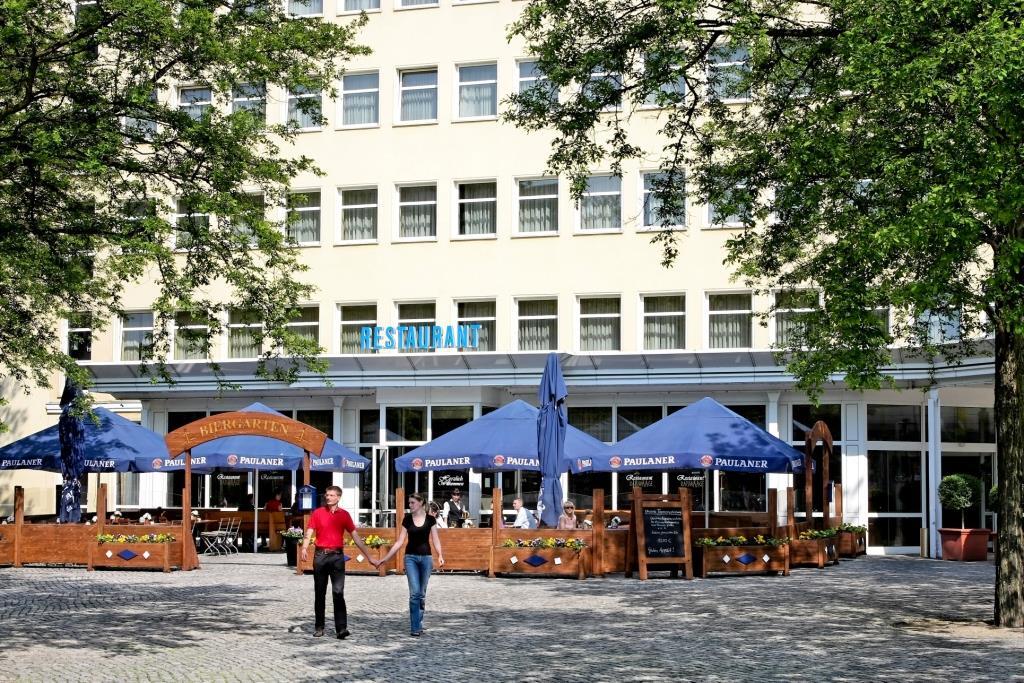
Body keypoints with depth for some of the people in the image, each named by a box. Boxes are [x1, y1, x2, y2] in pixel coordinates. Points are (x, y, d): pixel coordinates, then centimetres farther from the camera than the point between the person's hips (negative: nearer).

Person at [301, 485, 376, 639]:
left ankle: (341, 628, -12)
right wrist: (304, 548, -22)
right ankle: (319, 627, 17)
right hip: (320, 555, 1)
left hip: (337, 556, -1)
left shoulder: (344, 515, 5)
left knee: (338, 593, -8)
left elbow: (356, 537, 6)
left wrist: (369, 556, 3)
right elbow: (309, 533, -2)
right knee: (319, 593, 8)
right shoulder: (317, 513, 4)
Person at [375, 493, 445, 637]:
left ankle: (418, 624, 20)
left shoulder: (430, 519, 1)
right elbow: (400, 542, 4)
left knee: (422, 594, 7)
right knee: (414, 593, -9)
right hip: (411, 557, 0)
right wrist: (384, 559, 0)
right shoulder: (407, 519, 2)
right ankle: (415, 627, -6)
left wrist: (440, 556, -15)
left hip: (426, 557, 0)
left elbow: (435, 540, 1)